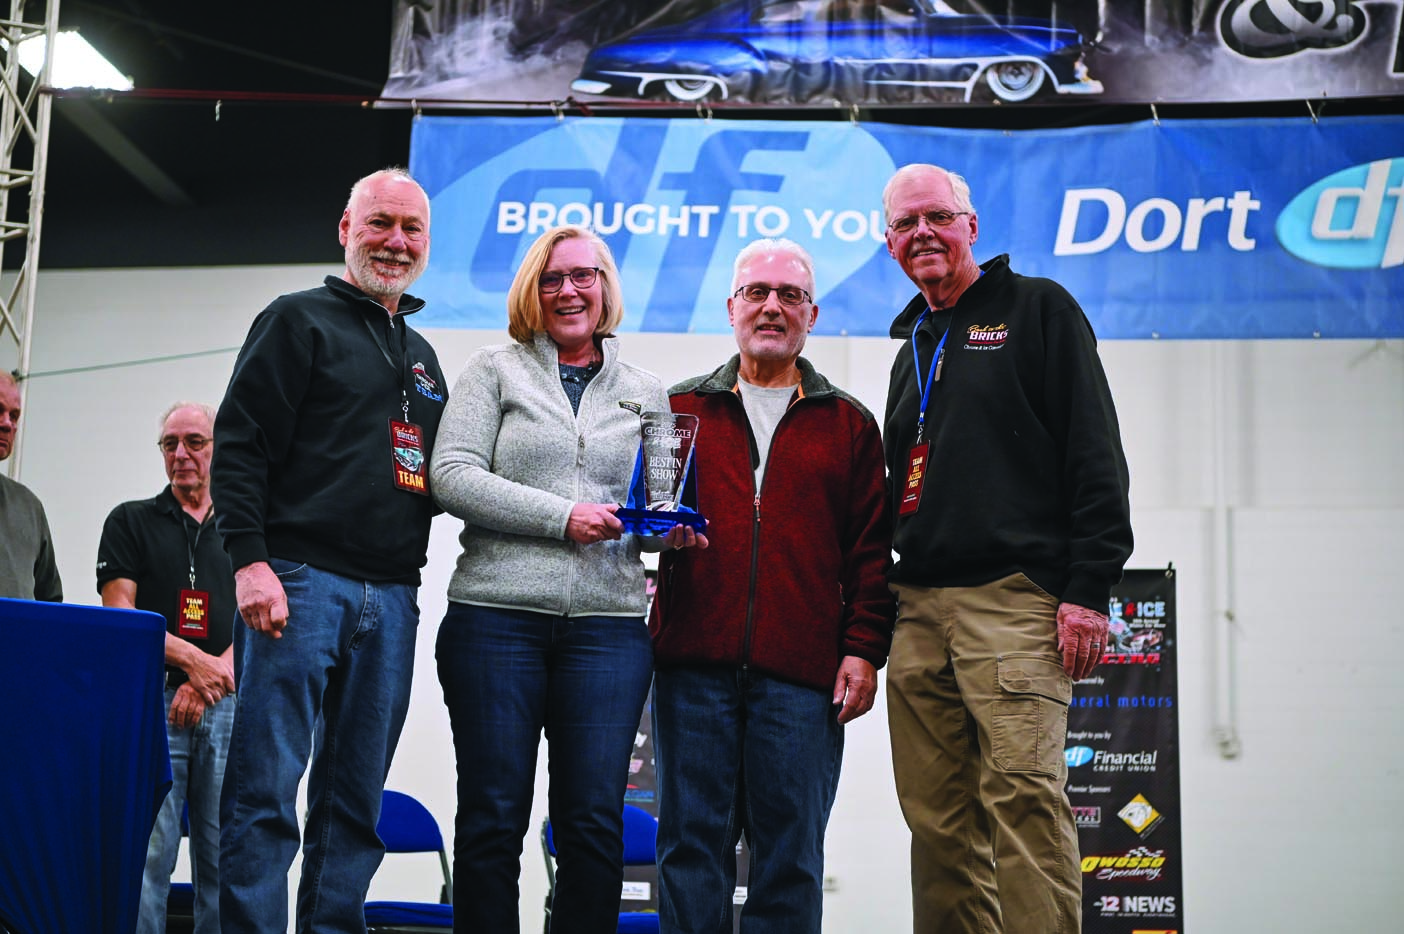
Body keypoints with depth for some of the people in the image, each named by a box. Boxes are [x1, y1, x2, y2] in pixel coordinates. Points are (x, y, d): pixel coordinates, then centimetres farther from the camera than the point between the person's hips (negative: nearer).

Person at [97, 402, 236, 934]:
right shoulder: (130, 522, 12)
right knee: (145, 852, -11)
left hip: (226, 707, 2)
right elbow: (119, 617, 1)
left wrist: (207, 680, -10)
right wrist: (193, 659, -14)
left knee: (224, 856, 0)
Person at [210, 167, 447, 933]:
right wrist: (249, 560, -15)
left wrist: (408, 578, 11)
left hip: (391, 598, 6)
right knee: (266, 791, -8)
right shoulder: (299, 320, 4)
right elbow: (238, 445, -6)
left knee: (355, 804, 7)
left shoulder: (421, 356, 22)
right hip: (300, 581, -6)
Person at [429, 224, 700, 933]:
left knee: (595, 819, -1)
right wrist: (562, 517, -10)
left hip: (608, 626, 2)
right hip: (496, 616, -2)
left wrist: (669, 528, -5)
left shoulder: (646, 394, 17)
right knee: (492, 816, 0)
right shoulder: (495, 370, 9)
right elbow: (451, 475, -3)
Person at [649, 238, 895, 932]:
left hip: (802, 674, 0)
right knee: (691, 843, 3)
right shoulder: (679, 410, 15)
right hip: (694, 665, 1)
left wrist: (864, 649, -1)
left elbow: (871, 550, 9)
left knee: (790, 855, 3)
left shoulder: (849, 424, 14)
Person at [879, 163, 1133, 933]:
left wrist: (1088, 589, -12)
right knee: (938, 818, 4)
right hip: (918, 609, 6)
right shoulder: (913, 344, 24)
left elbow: (1095, 456, -4)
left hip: (1014, 601, -6)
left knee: (1023, 797, -14)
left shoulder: (1038, 309, 5)